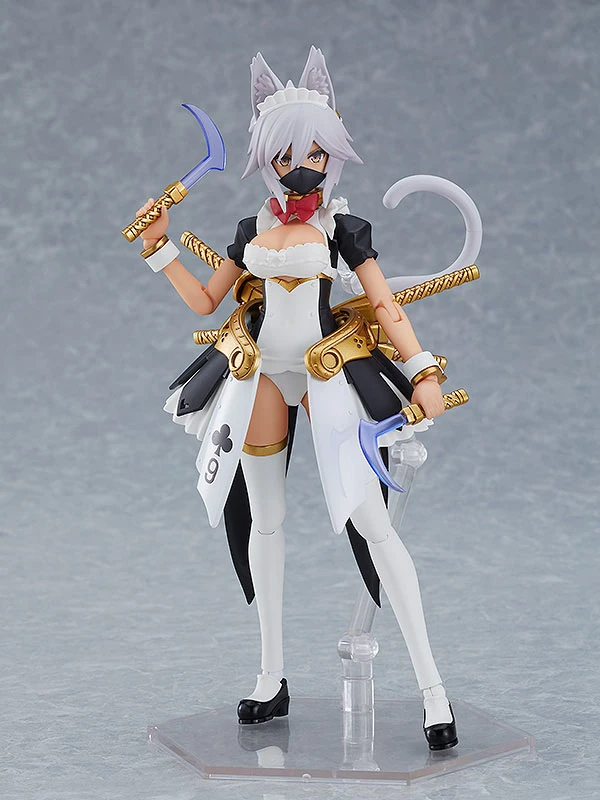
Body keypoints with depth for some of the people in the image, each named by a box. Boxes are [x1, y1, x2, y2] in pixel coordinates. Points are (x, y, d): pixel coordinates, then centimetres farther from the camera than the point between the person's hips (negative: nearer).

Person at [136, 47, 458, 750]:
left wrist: (424, 374, -15)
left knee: (367, 518, -12)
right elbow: (204, 301, 15)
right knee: (263, 520, 9)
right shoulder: (253, 230, 10)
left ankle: (431, 686, -7)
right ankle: (271, 679, 23)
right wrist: (160, 248, 8)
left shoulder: (341, 226, 0)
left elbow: (385, 306, -4)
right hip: (260, 375, 5)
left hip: (330, 372, -4)